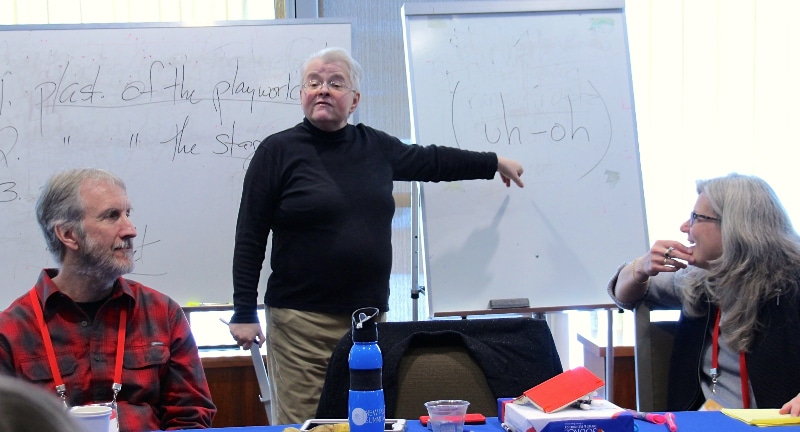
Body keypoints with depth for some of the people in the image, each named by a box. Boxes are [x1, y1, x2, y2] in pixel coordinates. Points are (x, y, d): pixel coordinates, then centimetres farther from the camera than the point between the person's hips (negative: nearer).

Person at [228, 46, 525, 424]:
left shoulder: (375, 147, 12)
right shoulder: (278, 151, -1)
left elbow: (431, 161, 29)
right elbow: (250, 238, -2)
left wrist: (495, 163, 35)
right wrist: (244, 313, -6)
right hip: (302, 321, -4)